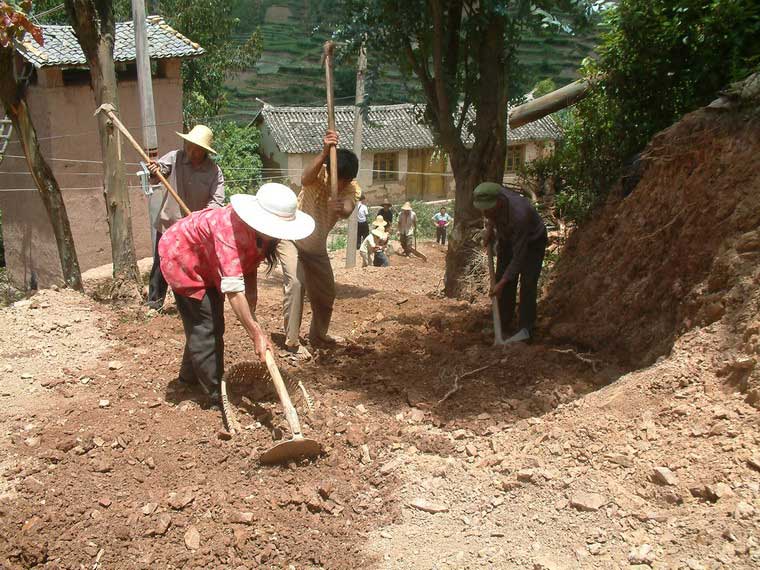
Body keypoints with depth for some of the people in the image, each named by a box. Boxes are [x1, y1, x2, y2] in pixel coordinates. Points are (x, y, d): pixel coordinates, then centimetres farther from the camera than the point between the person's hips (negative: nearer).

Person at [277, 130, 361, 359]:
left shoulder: (353, 190, -17)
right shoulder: (319, 173, -25)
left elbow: (347, 211, -39)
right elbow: (305, 179, -51)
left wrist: (340, 209, -63)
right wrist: (324, 153, -65)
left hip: (316, 246, 5)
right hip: (291, 237, -5)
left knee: (327, 291, 9)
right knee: (295, 283, -23)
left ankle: (318, 335, 30)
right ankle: (292, 341, -15)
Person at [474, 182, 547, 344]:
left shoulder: (519, 215, -43)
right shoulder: (491, 194, -26)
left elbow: (519, 256, -36)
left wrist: (501, 283, -33)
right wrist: (489, 228, -9)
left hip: (533, 241, -6)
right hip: (507, 238, 7)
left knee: (527, 283, -17)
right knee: (502, 278, 2)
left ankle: (525, 329, -11)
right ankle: (503, 324, 10)